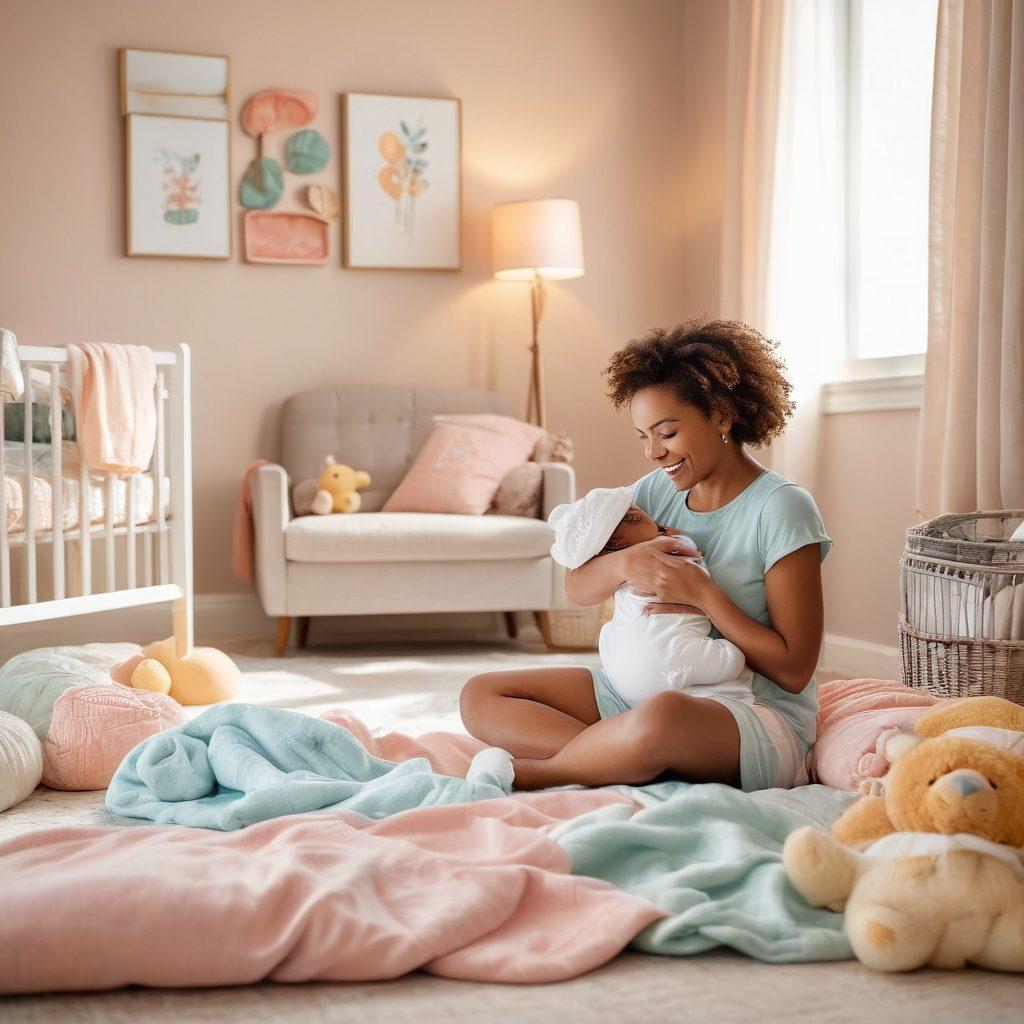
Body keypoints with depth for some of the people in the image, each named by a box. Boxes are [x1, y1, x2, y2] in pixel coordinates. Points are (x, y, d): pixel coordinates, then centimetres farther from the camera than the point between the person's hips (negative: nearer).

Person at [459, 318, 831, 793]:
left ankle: (525, 773, -15)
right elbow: (576, 588, 2)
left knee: (661, 716, -43)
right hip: (646, 689, 7)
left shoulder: (781, 509, -11)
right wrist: (623, 564, -20)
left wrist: (701, 592, -21)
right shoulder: (659, 490, 8)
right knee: (481, 696, -3)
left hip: (760, 714, -7)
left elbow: (793, 671, -14)